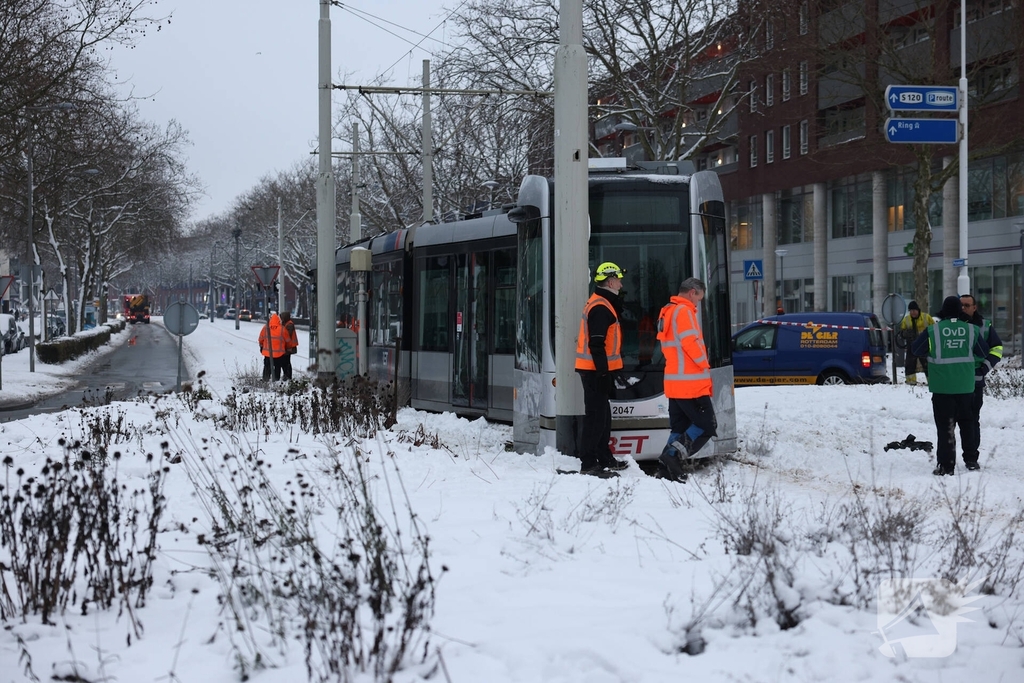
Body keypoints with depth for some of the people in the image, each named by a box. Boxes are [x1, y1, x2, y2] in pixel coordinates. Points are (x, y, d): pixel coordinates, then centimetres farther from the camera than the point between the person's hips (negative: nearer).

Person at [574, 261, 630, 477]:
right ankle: (588, 463, -9)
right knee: (596, 415, -9)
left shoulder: (601, 304, 18)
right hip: (596, 370, -11)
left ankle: (604, 458, 26)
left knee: (602, 415, 17)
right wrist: (603, 372, -23)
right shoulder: (600, 308, -16)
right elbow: (596, 344, -22)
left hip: (597, 370, 11)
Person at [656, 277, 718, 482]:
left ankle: (670, 468, 5)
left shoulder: (667, 313, 18)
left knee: (679, 427, 12)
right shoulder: (684, 311, -12)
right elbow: (691, 343, -20)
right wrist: (705, 364, -4)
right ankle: (675, 455, -16)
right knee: (707, 425, -5)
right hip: (691, 383, -10)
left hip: (674, 382, 10)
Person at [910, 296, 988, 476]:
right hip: (966, 386, 3)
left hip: (942, 387, -3)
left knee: (945, 426, -1)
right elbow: (983, 352, 9)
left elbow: (916, 349, 1)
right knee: (967, 423, 19)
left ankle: (946, 465, -6)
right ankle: (971, 459, 25)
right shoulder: (972, 330, -3)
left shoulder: (933, 331, -10)